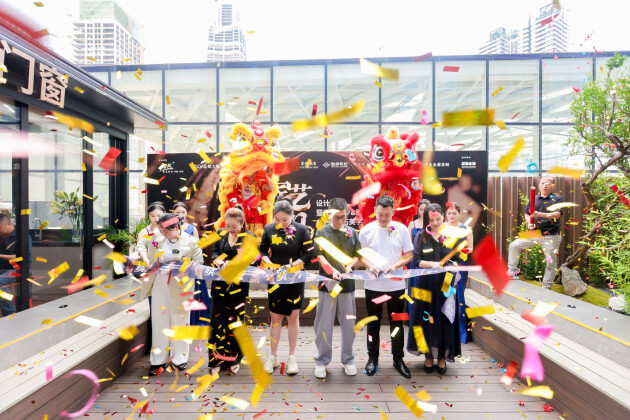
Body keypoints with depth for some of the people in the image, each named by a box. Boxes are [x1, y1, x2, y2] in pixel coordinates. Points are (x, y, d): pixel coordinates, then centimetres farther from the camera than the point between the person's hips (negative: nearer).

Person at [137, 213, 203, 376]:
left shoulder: (190, 241, -11)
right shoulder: (157, 238, -3)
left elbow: (199, 261, -6)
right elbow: (142, 244, 13)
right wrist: (145, 259, -4)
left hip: (180, 287, -3)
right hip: (160, 285, 3)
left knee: (179, 321, 8)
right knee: (159, 320, 10)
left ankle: (179, 358, 26)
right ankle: (158, 359, 26)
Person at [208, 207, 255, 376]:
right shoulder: (221, 233, 7)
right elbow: (214, 251, 12)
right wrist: (217, 259, -10)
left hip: (238, 287, -3)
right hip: (220, 284, 3)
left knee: (235, 321, 8)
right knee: (217, 320, 5)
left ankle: (234, 359, 26)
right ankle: (217, 359, 19)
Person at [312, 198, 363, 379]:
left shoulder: (352, 233, 5)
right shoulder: (322, 231, -2)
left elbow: (358, 255, 9)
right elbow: (318, 255, -8)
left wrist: (349, 266, -11)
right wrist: (332, 270, -23)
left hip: (347, 284, 2)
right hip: (327, 283, -2)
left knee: (349, 324, 11)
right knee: (324, 324, 6)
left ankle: (347, 359, 30)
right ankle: (322, 360, 24)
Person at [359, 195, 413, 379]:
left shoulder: (401, 229, -3)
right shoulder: (366, 230, -5)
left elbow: (409, 255, 1)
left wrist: (395, 265, -16)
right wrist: (369, 265, -16)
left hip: (396, 285, 1)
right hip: (373, 286, 0)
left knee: (397, 323, 13)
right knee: (373, 323, 12)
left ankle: (398, 358, 30)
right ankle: (372, 358, 30)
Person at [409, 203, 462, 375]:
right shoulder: (421, 237, 1)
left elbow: (458, 260, 4)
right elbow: (416, 260, -4)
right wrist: (432, 264, -19)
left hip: (446, 284, 1)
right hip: (426, 285, 0)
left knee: (444, 320, 7)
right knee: (427, 319, 7)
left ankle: (442, 357, 24)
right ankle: (428, 356, 23)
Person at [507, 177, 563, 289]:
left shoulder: (558, 199, -2)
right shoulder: (534, 199, 10)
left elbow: (557, 214, -17)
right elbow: (527, 214, 16)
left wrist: (540, 214, -32)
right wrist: (529, 223, -4)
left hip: (551, 236, -4)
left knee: (551, 262, 2)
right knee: (514, 245, 0)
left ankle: (546, 286, 16)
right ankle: (512, 270, 10)